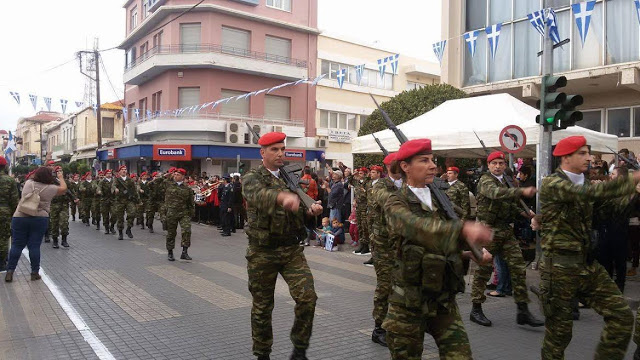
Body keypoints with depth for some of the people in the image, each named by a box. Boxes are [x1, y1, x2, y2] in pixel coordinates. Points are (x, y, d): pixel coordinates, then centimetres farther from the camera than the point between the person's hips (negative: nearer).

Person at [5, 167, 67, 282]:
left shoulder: (28, 183, 2)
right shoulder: (50, 188, -5)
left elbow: (33, 177, 26)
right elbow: (64, 188, 13)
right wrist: (61, 177, 27)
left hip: (20, 217, 2)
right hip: (40, 219, -2)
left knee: (17, 245, 8)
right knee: (34, 246, 3)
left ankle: (10, 271, 10)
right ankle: (35, 272, 9)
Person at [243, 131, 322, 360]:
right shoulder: (252, 178, -6)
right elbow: (258, 195, -31)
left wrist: (311, 211, -9)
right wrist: (282, 196, -53)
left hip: (292, 249, 3)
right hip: (262, 252, -3)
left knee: (307, 297, -9)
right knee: (262, 306, 8)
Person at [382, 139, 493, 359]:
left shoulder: (439, 199, 8)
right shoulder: (396, 203, -10)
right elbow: (418, 227, -32)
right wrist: (464, 229, -45)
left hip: (444, 299, 5)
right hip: (409, 302, -4)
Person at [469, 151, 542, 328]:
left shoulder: (506, 181, 16)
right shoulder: (485, 180, -8)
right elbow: (495, 193, -30)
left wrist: (523, 212, 7)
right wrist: (522, 191, -42)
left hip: (506, 230, 7)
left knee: (518, 268, 2)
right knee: (483, 269, 0)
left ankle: (523, 310, 10)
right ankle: (476, 309, 12)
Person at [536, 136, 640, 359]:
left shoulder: (582, 184, 13)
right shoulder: (552, 184, -13)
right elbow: (592, 193, -28)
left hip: (589, 266, 7)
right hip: (560, 268, -7)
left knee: (622, 316, 0)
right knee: (559, 332, 3)